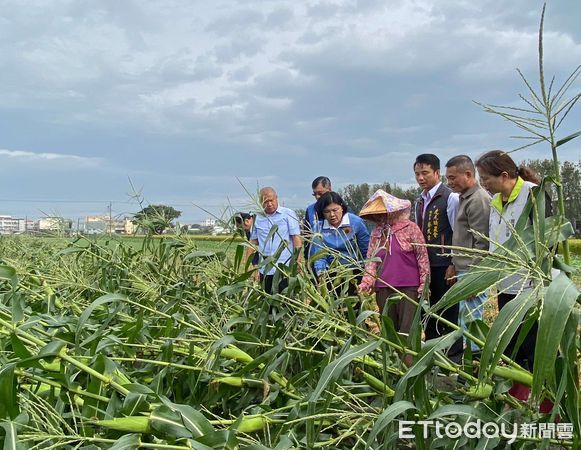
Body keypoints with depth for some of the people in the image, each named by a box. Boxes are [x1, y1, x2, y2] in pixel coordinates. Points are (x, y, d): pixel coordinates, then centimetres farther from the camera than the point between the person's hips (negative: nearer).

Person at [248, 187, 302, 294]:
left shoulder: (288, 214, 0)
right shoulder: (257, 218, 11)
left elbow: (296, 237, -3)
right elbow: (253, 241, 16)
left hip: (285, 269, -4)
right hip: (265, 270, 4)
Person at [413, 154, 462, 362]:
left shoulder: (450, 198, -9)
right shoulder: (420, 201, 13)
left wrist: (454, 265, -13)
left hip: (444, 265, -7)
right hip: (425, 264, 7)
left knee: (450, 312, 2)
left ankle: (454, 354, 14)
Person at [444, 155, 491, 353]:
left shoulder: (478, 199, -14)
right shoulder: (465, 197, 17)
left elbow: (482, 243, -19)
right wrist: (454, 265, 19)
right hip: (464, 271, 10)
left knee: (470, 321, -6)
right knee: (465, 320, 14)